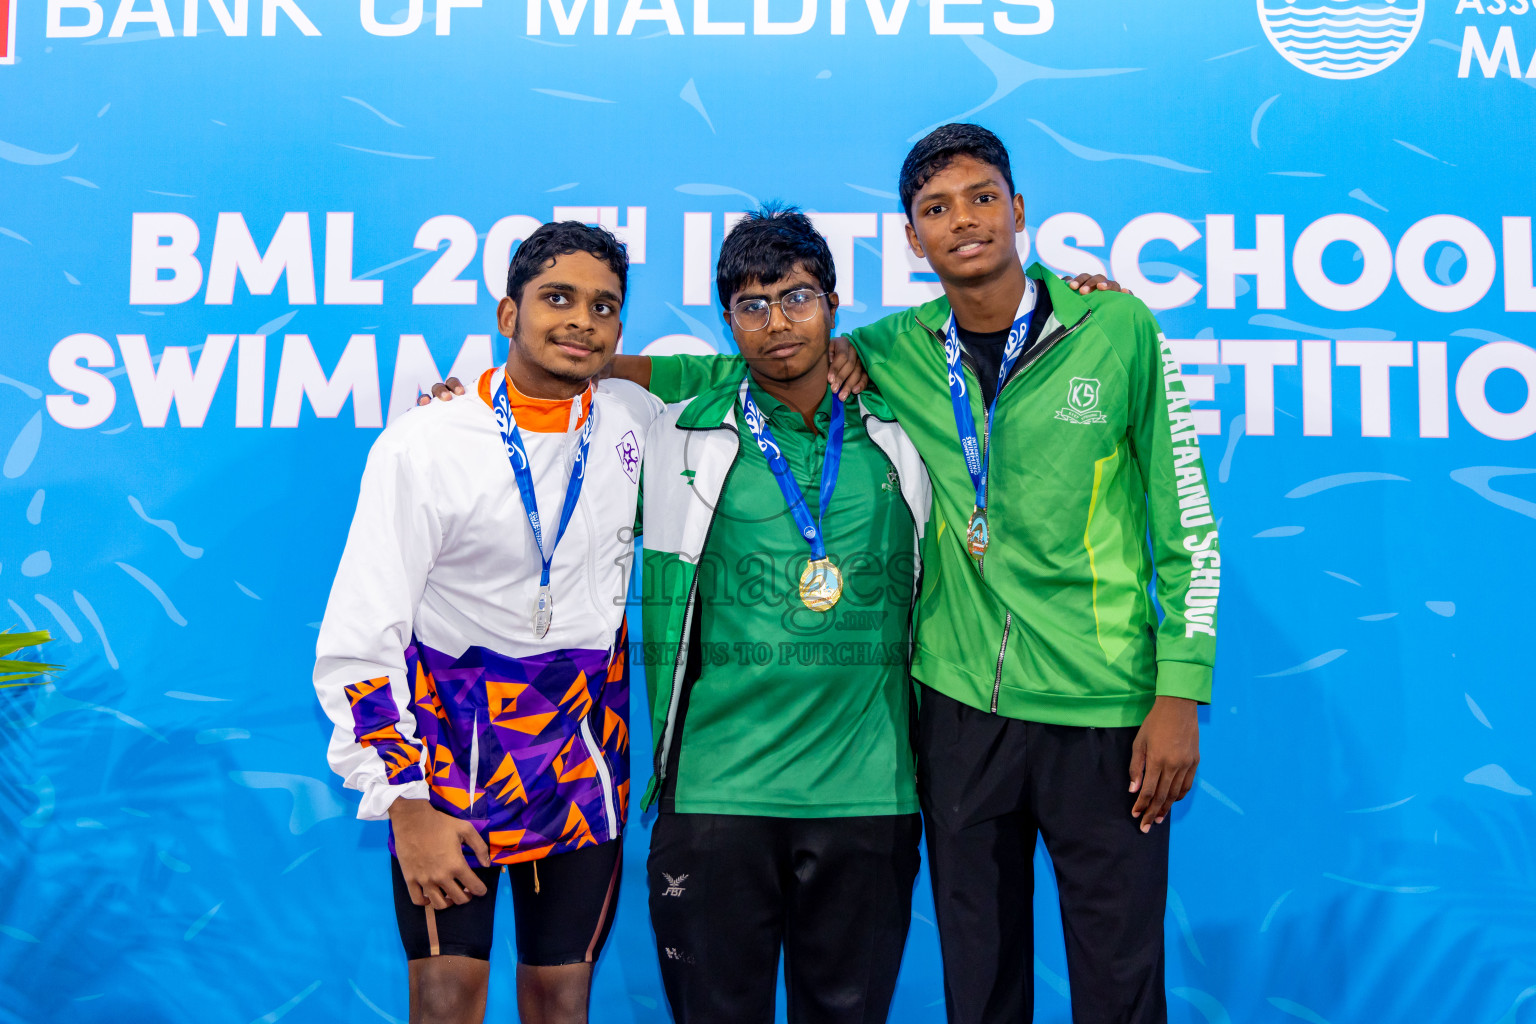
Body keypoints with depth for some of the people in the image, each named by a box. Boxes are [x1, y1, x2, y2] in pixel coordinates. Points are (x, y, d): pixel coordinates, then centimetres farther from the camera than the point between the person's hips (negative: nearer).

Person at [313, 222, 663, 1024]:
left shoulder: (636, 420, -2)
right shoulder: (425, 445, -13)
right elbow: (356, 647, -12)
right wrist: (407, 805, -15)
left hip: (582, 746, 3)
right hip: (447, 743, -3)